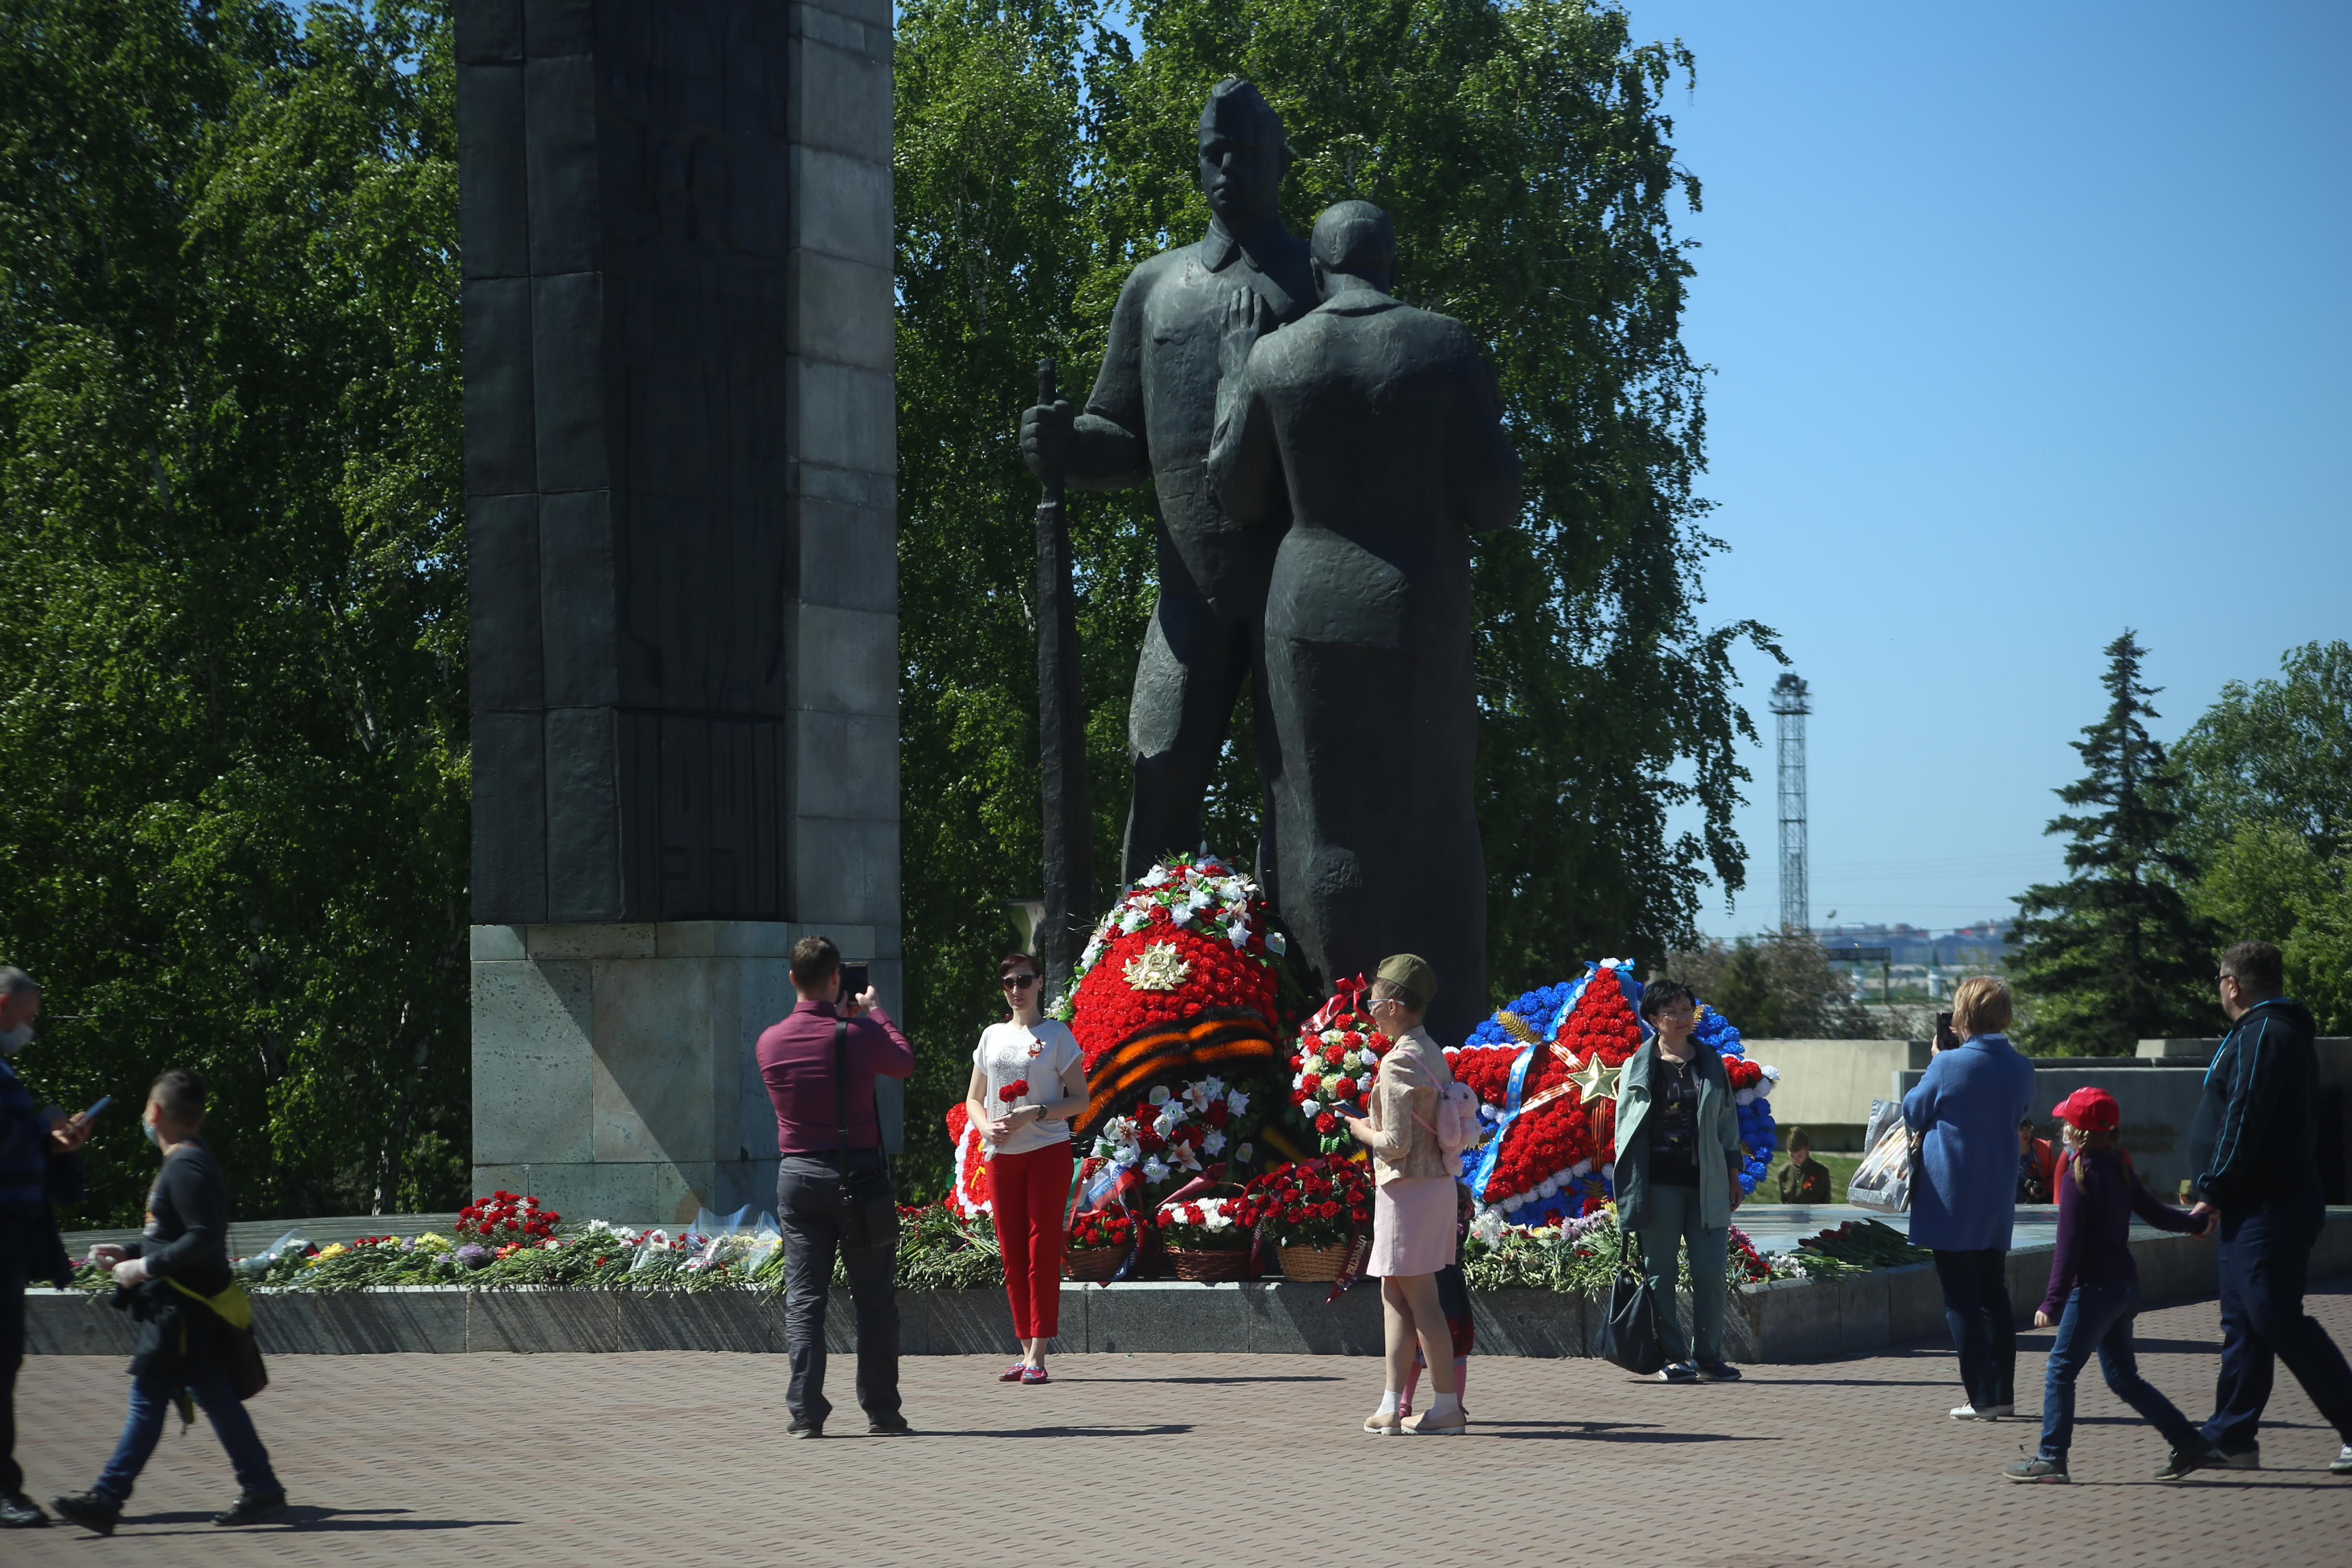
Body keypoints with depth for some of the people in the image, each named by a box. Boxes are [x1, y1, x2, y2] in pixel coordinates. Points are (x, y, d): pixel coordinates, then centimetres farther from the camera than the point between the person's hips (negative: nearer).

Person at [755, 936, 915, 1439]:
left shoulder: (770, 1042, -1)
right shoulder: (859, 1035, -12)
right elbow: (905, 1062, 7)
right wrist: (874, 1011, 21)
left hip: (799, 1176, 3)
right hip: (861, 1177, -2)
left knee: (804, 1298, 4)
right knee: (875, 1299, 6)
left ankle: (805, 1413, -4)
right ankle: (881, 1412, 8)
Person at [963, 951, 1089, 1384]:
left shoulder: (1057, 1035, 0)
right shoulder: (992, 1036, 14)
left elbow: (1080, 1100, -2)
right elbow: (973, 1099, 17)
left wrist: (1035, 1113, -17)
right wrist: (986, 1126, -4)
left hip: (1048, 1151, -5)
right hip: (1001, 1154, 5)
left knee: (1041, 1250, -8)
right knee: (1012, 1253, 5)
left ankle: (1038, 1356, -11)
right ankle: (1026, 1352, 10)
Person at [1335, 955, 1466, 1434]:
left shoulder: (1399, 1062, -17)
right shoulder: (1432, 1053, 11)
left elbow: (1396, 1143, -20)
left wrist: (1361, 1129, -2)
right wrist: (1369, 1120, 16)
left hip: (1409, 1190, -9)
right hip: (1437, 1181, 9)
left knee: (1419, 1298, -3)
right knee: (1394, 1295, 12)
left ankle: (1448, 1407, 0)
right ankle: (1392, 1407, 13)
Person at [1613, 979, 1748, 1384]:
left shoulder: (1712, 1064, 13)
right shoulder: (1637, 1067, 5)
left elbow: (1728, 1121, 17)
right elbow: (1625, 1127, 6)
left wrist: (1733, 1174, 13)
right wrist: (1629, 1187, 0)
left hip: (1706, 1183, 2)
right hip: (1659, 1181, -2)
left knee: (1710, 1272, -1)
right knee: (1660, 1273, -1)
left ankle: (1707, 1356, 8)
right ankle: (1672, 1357, 4)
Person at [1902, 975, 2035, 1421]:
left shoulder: (1949, 1066, -15)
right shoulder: (2021, 1069, 0)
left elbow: (1914, 1113, -2)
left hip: (1950, 1198, -5)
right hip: (1997, 1200, 5)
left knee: (1962, 1300, 0)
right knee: (1994, 1295, 14)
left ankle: (1982, 1398, -2)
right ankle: (2003, 1392, 15)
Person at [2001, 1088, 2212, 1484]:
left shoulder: (2077, 1179, -14)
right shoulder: (2120, 1169, 9)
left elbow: (2069, 1246, -17)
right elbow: (2154, 1211, 19)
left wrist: (2053, 1302, -16)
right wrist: (2197, 1223, 39)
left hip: (2095, 1288, -9)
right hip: (2126, 1285, 9)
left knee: (2061, 1370, -2)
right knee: (2123, 1377, 13)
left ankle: (2051, 1458, -2)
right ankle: (2189, 1444, 12)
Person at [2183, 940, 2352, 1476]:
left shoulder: (2261, 1037, -16)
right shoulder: (2282, 1031, 18)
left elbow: (2244, 1124, -22)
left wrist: (2213, 1193, -16)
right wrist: (2219, 1194, 19)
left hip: (2266, 1212, -11)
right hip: (2260, 1210, 11)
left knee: (2279, 1322, -11)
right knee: (2243, 1324, 12)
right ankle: (2231, 1440, 15)